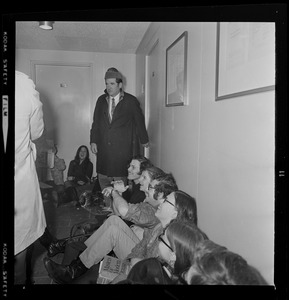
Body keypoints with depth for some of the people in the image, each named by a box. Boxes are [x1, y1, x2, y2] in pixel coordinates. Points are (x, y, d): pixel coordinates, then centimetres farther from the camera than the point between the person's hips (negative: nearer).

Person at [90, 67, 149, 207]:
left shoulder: (131, 101, 1)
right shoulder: (101, 100, 12)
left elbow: (139, 121, 10)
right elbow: (95, 122, 14)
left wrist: (144, 139, 17)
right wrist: (93, 141, 6)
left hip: (122, 149, -4)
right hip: (103, 147, 4)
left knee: (120, 181, -5)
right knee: (103, 180, 5)